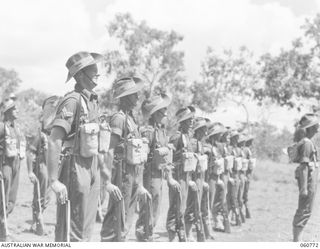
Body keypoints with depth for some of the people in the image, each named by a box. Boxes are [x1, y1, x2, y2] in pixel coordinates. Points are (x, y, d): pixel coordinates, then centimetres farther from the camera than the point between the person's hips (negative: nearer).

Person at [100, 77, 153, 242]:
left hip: (135, 176, 9)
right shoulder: (119, 118, -14)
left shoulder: (131, 118, 15)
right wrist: (108, 180, -24)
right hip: (124, 174, -9)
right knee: (118, 218, -6)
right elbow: (109, 150, -19)